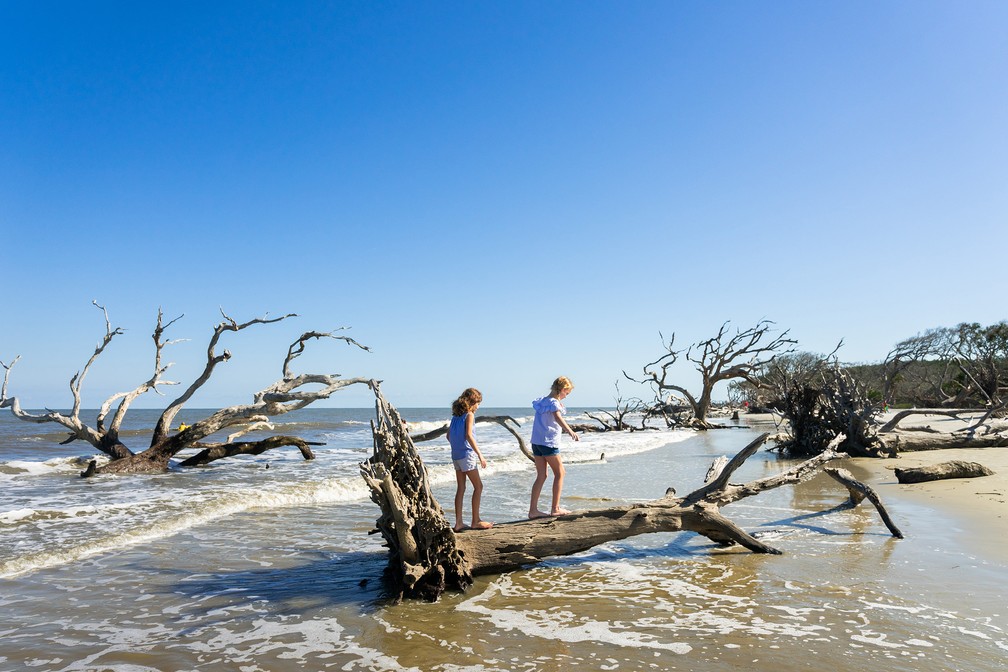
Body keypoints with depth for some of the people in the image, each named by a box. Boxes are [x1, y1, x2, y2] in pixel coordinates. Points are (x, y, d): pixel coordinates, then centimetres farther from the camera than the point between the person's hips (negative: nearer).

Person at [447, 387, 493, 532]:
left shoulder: (456, 415, 13)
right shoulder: (469, 414, -9)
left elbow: (449, 436, 15)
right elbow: (468, 435, -19)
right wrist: (480, 455, -19)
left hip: (456, 455, 8)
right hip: (467, 454, -8)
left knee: (461, 488, 10)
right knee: (478, 486, 1)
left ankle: (458, 523, 9)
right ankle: (476, 521, 3)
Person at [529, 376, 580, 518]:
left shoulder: (543, 400, 15)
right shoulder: (554, 402, -11)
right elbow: (558, 417, -32)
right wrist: (570, 431, -46)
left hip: (536, 442, 8)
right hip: (549, 442, -8)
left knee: (541, 476, 9)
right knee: (559, 473, 5)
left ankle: (533, 510, 5)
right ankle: (555, 508, 5)